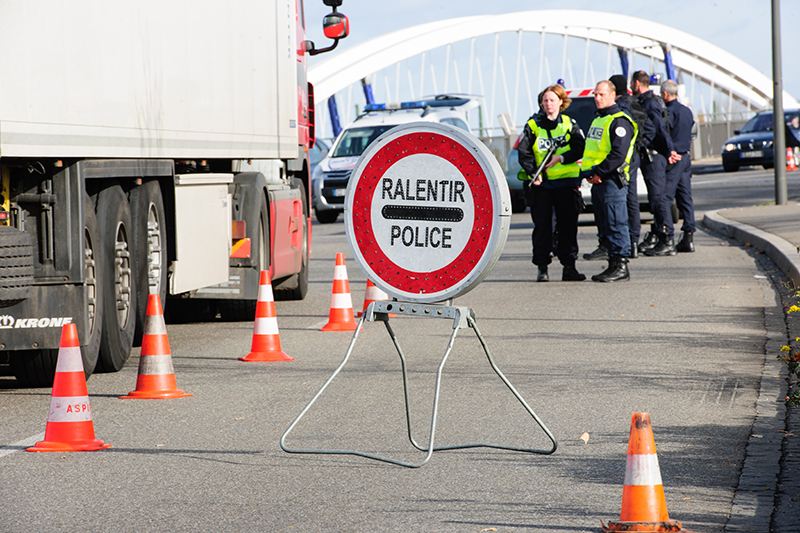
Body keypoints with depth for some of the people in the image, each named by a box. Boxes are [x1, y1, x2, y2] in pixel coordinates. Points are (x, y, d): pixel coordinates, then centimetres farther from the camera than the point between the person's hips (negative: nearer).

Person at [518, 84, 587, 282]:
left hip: (566, 181, 1)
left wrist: (561, 158, -15)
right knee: (542, 225, 0)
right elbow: (524, 153, 0)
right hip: (540, 183, -1)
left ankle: (569, 266, 7)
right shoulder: (533, 125, 5)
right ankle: (542, 267, 4)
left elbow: (580, 150, 1)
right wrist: (533, 173, -15)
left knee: (568, 224, 2)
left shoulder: (570, 124, 7)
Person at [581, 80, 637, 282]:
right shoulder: (597, 120, 21)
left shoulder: (619, 121, -9)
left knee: (616, 224, -10)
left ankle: (621, 267, -9)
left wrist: (598, 172, -18)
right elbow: (590, 152, 23)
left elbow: (618, 154, -19)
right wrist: (588, 173, 7)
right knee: (606, 226, 11)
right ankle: (613, 265, 16)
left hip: (612, 181, -9)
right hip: (597, 182, 10)